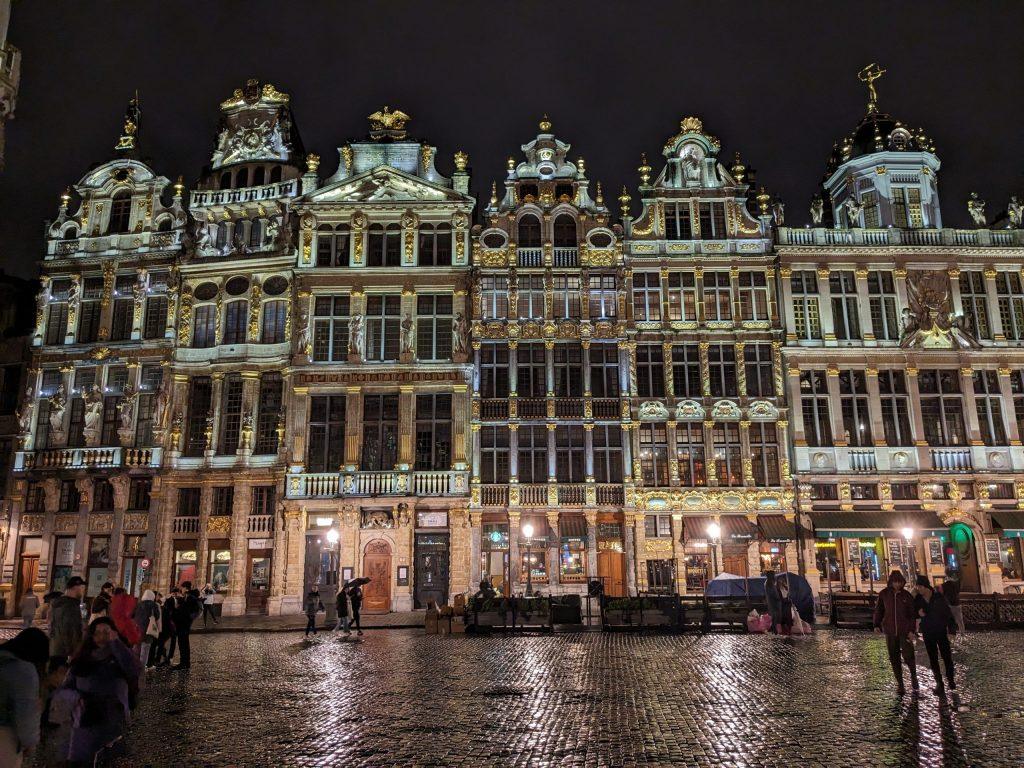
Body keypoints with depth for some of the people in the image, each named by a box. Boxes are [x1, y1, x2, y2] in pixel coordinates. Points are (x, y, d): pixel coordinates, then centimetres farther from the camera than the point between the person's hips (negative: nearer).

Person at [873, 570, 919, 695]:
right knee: (894, 659, 5)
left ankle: (913, 675, 25)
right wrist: (876, 625, -2)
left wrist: (912, 630, -6)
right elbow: (878, 610, 7)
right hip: (890, 631, 1)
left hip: (905, 631, -1)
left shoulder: (906, 595, -3)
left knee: (908, 656, -7)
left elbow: (912, 614, 1)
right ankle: (900, 684, 18)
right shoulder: (884, 594, -1)